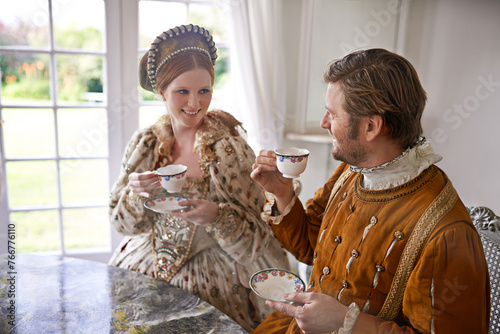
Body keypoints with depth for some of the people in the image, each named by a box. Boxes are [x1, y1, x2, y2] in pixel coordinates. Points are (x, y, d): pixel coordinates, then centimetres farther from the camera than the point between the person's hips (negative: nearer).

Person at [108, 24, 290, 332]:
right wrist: (136, 193, -17)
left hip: (210, 274, -3)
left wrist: (218, 216, -28)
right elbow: (123, 223, 3)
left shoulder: (230, 145, -12)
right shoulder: (146, 144, -1)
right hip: (146, 266, 4)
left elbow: (254, 231, -10)